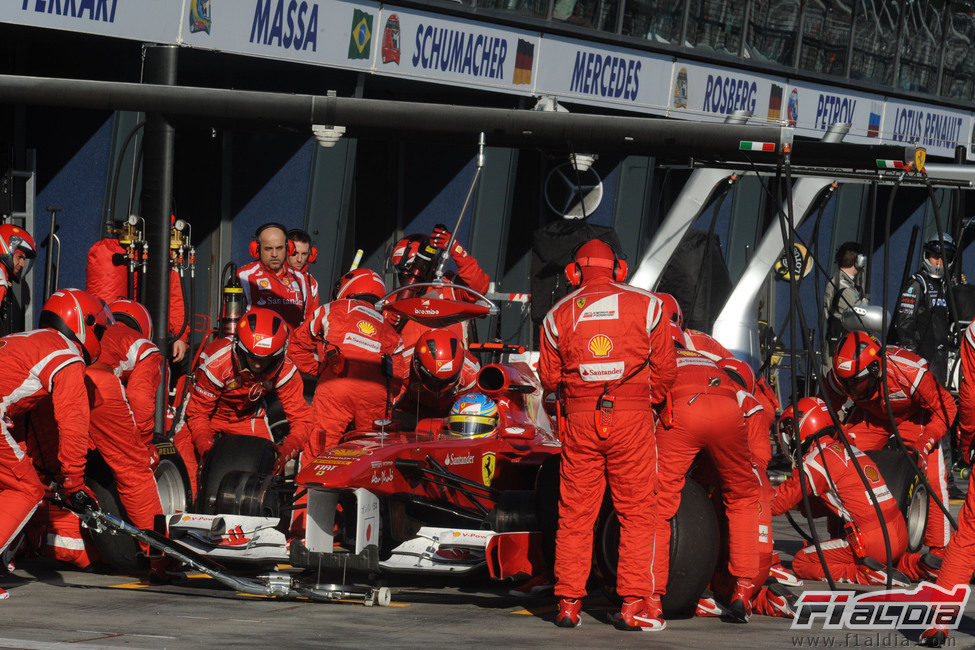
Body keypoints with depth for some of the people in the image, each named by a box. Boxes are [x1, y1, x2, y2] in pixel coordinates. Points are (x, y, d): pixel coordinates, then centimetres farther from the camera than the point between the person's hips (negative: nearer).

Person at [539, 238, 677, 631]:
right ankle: (634, 604, -4)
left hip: (579, 420, 2)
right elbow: (665, 370, 6)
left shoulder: (559, 315, 7)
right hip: (632, 415, -2)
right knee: (637, 513, 2)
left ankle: (568, 603, 8)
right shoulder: (646, 306, 4)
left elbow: (549, 377, 13)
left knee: (575, 514, 9)